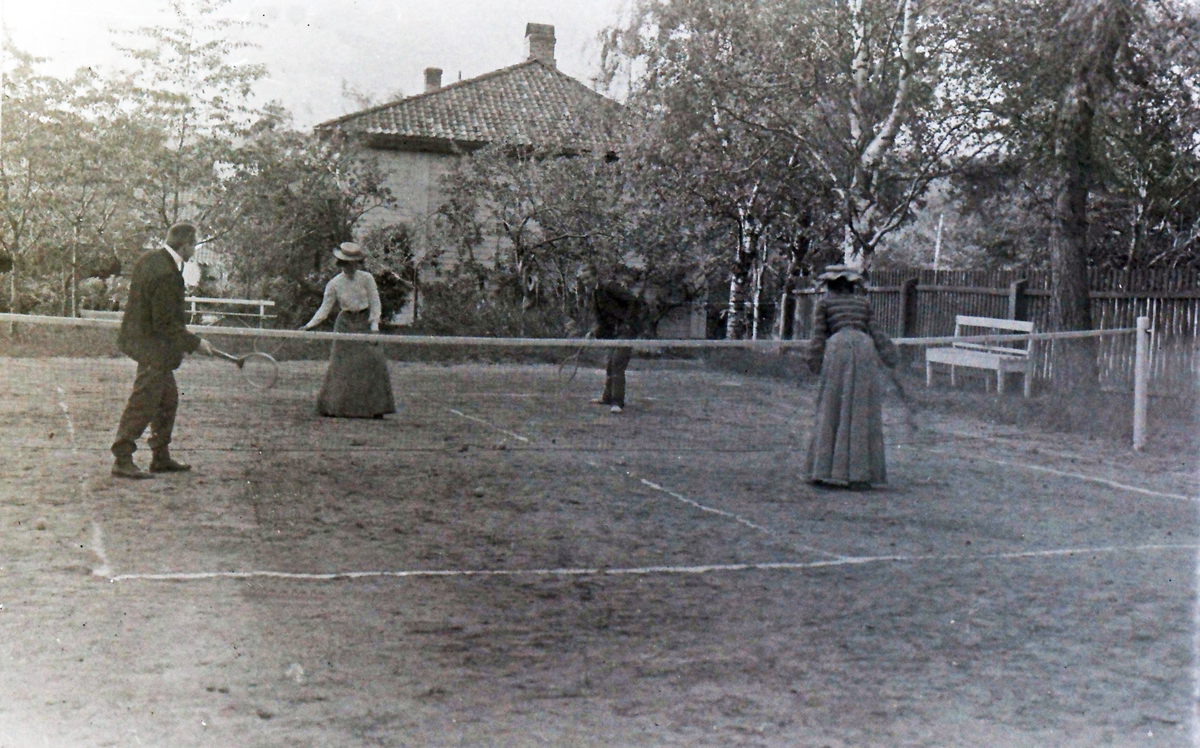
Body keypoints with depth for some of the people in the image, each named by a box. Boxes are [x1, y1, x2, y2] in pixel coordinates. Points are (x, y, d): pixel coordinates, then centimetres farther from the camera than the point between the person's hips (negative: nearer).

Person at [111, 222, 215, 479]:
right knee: (144, 403, -3)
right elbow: (166, 323, -23)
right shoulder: (167, 275, -25)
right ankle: (122, 460, 3)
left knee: (168, 399, 18)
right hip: (153, 347, -10)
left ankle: (161, 457, 27)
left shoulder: (150, 258, 4)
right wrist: (195, 343, -13)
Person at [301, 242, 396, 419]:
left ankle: (375, 409, -3)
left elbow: (375, 304, 0)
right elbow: (324, 308, 2)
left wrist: (374, 326, -9)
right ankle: (335, 407, 4)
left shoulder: (366, 278, -2)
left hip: (365, 323, 0)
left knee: (372, 362, -9)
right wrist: (309, 325, -7)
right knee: (342, 365, -4)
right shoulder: (334, 284, -1)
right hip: (345, 324, 0)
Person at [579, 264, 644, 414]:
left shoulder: (610, 287, -17)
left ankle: (618, 402, -14)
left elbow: (634, 301, -19)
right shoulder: (592, 294, 10)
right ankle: (608, 397, 29)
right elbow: (600, 318, 18)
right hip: (615, 332, 9)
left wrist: (627, 321, -19)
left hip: (627, 330, -9)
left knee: (617, 363, -16)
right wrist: (594, 332, 3)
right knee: (610, 364, 15)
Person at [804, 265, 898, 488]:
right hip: (864, 346, 1)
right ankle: (859, 474, -2)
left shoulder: (824, 303, 17)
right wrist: (888, 354, 13)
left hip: (838, 346, -1)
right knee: (862, 412, 2)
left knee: (832, 410, 3)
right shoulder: (863, 302, 23)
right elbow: (873, 330, 14)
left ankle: (824, 471, 1)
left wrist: (815, 361, 6)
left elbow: (819, 333, 8)